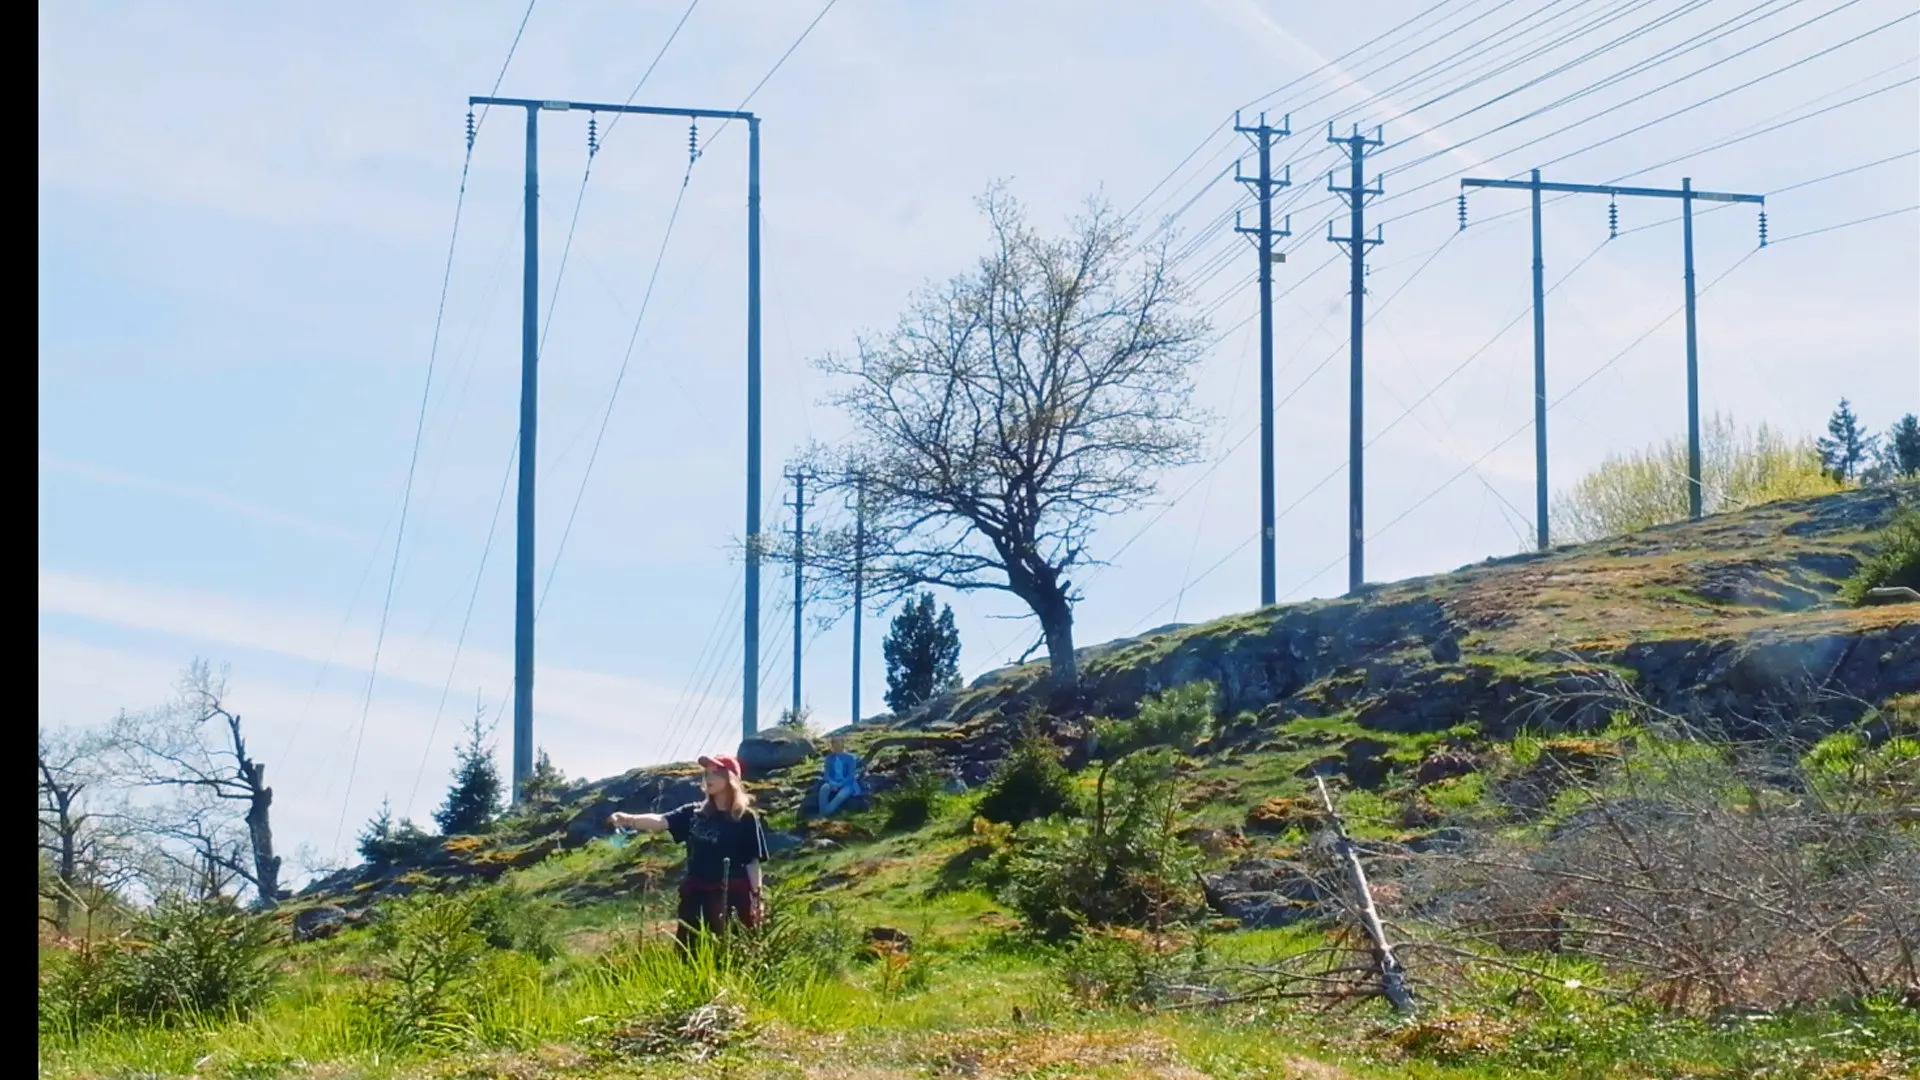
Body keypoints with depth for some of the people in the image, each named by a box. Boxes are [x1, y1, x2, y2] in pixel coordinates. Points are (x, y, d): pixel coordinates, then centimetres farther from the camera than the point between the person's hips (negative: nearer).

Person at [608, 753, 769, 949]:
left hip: (732, 897, -5)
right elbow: (660, 821, -7)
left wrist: (757, 897, -9)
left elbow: (753, 861, -3)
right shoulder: (694, 813, 7)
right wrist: (628, 819, -25)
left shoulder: (745, 818, -3)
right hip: (695, 895, 5)